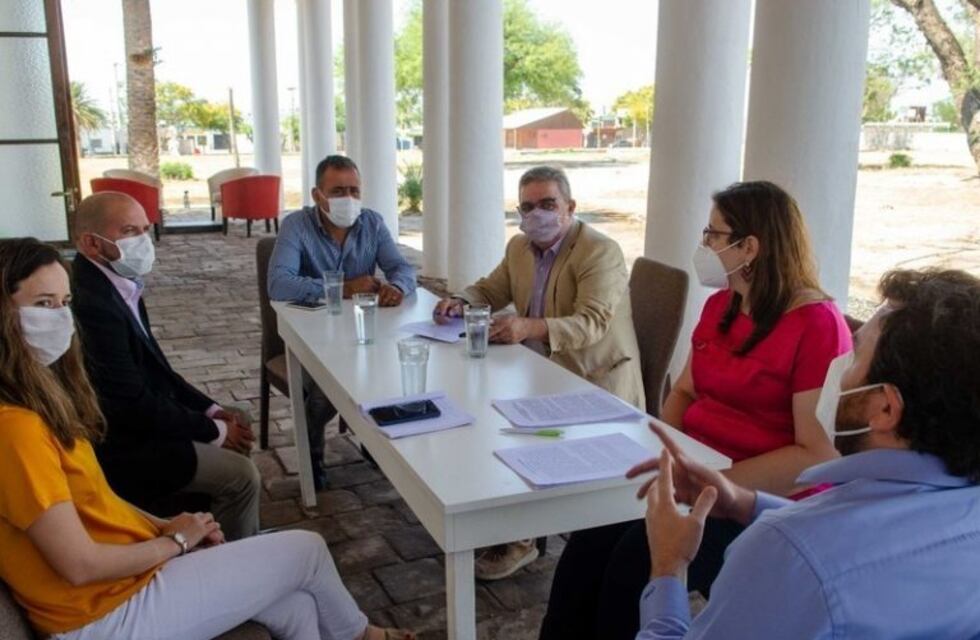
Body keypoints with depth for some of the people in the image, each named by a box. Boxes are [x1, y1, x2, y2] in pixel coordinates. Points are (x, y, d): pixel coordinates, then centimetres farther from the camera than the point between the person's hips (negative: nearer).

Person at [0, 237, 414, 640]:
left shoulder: (36, 399, 4)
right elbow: (80, 565, -25)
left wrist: (163, 525, 1)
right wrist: (175, 541, -10)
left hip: (127, 569, 9)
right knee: (307, 550, 4)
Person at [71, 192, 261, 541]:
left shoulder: (117, 284, 2)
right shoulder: (92, 304, -28)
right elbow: (134, 402, -25)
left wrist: (210, 409, 4)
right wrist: (213, 430, -13)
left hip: (133, 418, 10)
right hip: (118, 443, -10)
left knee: (235, 431, 15)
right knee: (242, 476, -13)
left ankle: (246, 544, 26)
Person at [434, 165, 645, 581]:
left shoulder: (600, 252, -15)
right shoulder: (519, 247, 9)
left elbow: (592, 324, -26)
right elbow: (491, 290, 19)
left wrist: (530, 327, -42)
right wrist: (460, 302, -5)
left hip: (594, 380, -8)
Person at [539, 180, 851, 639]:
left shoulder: (816, 324, -14)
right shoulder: (719, 306, 10)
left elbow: (818, 455, -18)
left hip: (765, 502, -6)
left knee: (640, 558, -27)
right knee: (592, 538, -18)